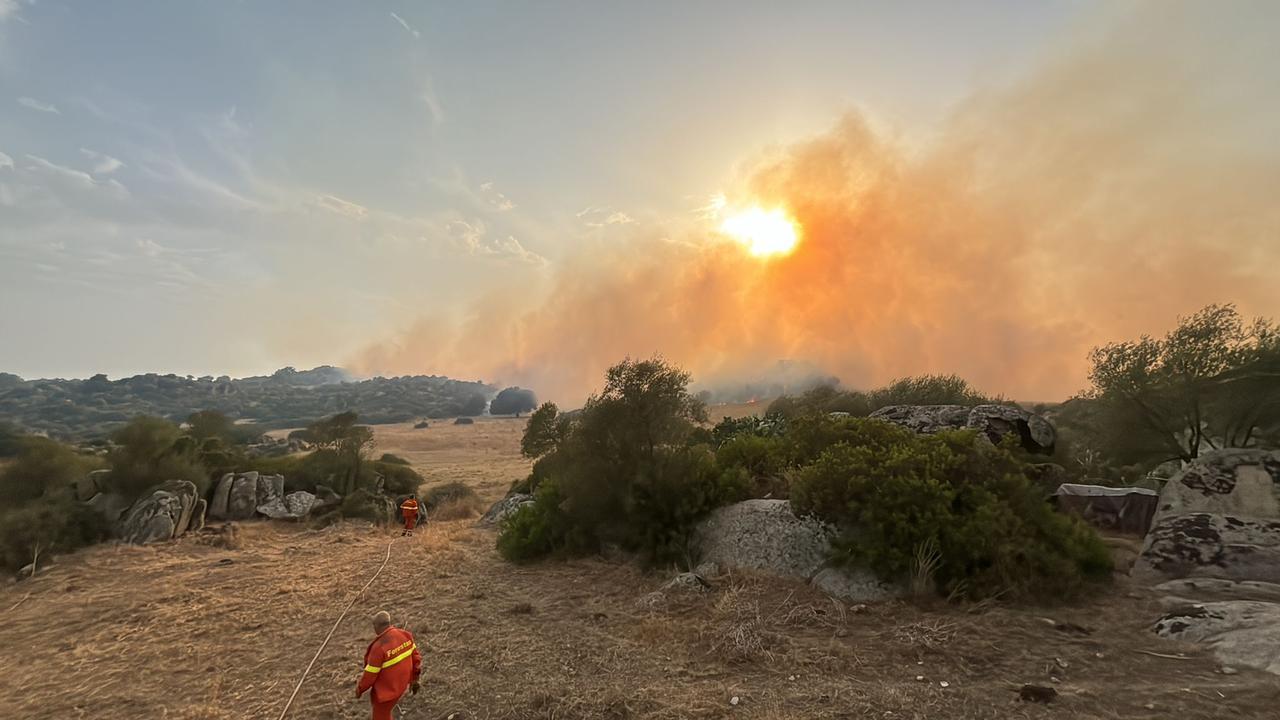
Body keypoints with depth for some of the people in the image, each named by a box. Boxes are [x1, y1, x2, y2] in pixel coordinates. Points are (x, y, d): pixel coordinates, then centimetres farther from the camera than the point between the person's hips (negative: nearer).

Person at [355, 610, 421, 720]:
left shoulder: (379, 646, -29)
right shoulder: (405, 635, -9)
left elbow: (370, 674, -20)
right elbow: (416, 657, 0)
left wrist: (359, 689, -1)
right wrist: (414, 679, 12)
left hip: (385, 690, -6)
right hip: (401, 685, 6)